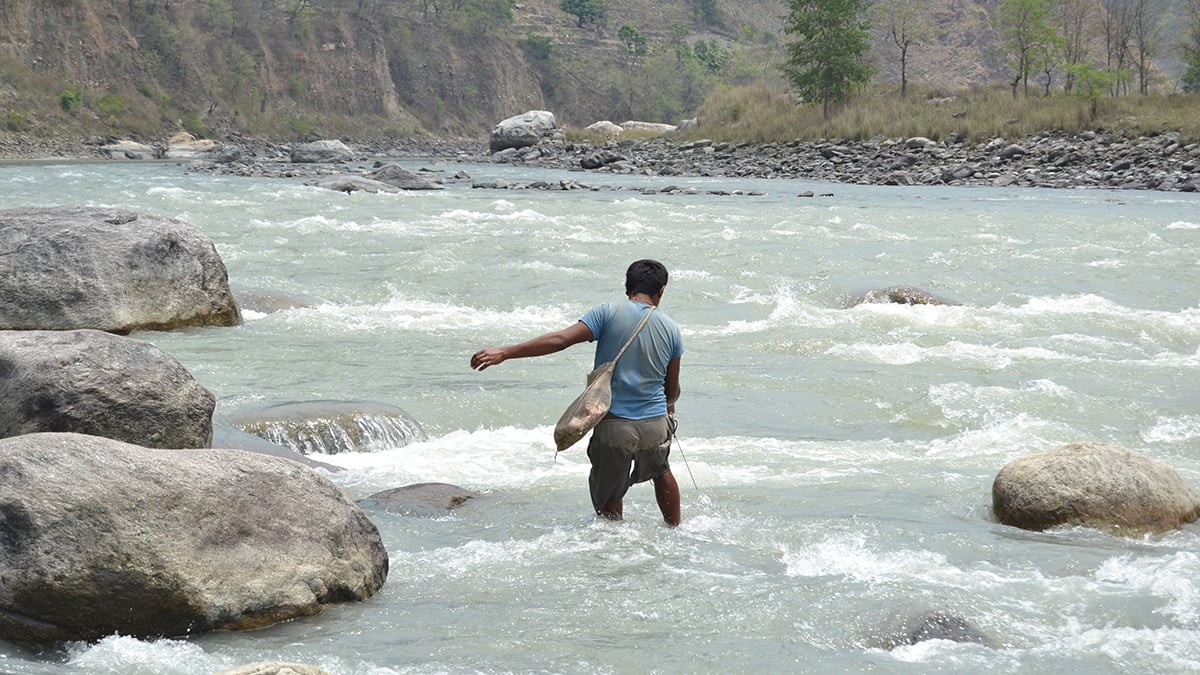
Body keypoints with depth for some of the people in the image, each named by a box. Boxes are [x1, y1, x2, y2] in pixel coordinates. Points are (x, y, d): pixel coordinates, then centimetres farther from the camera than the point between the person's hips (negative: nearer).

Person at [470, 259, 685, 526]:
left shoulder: (609, 313, -6)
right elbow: (672, 390, 11)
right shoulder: (671, 329, 3)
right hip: (655, 425, 3)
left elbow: (560, 339, -16)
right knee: (660, 471, 34)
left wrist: (504, 352, -16)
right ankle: (675, 527, 48)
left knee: (608, 498, 14)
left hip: (613, 426, -3)